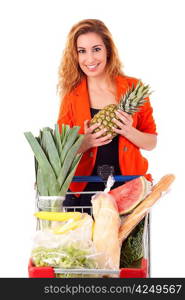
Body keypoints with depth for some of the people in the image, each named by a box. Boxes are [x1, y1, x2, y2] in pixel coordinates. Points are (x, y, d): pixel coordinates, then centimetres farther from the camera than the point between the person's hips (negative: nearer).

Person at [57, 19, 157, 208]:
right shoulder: (71, 95, 1)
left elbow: (151, 143, 5)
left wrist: (129, 131, -14)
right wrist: (85, 143, -16)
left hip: (129, 186, 0)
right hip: (83, 189, 0)